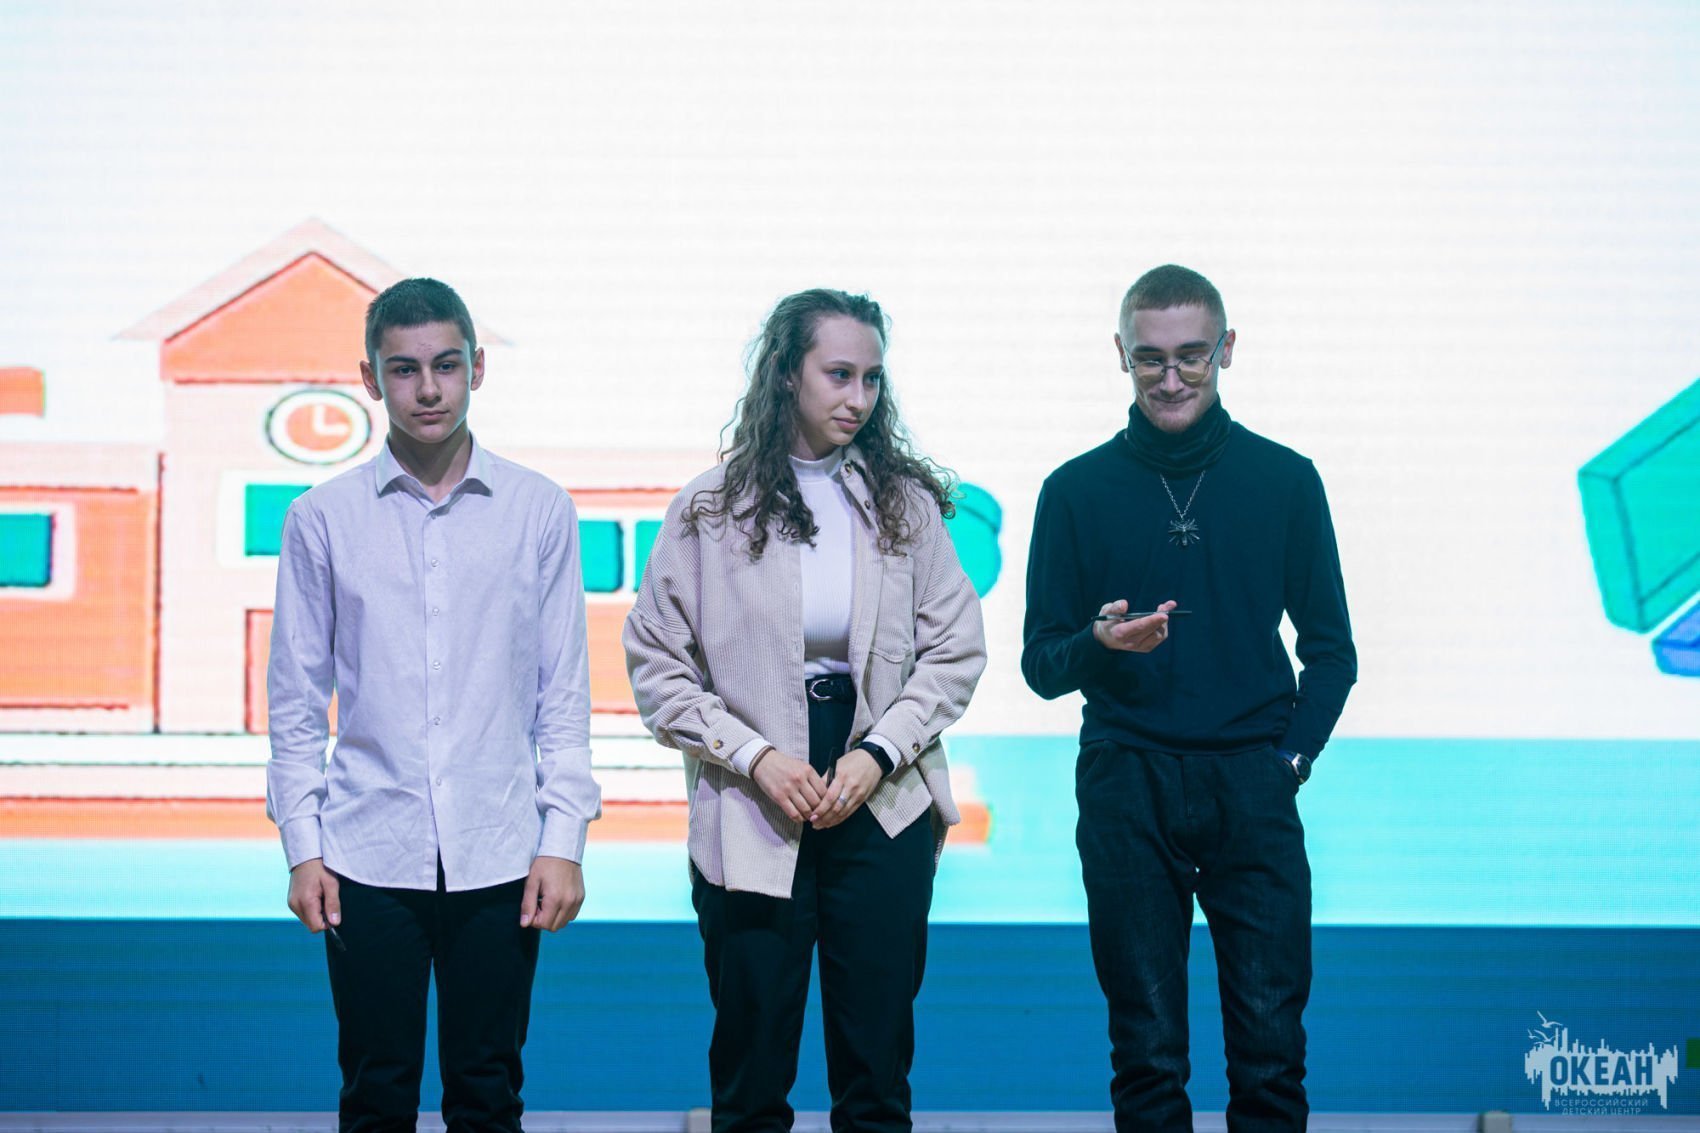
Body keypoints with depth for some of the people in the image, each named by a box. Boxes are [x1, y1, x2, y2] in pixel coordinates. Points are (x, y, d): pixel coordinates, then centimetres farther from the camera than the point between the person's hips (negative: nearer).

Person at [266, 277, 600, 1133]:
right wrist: (302, 845, 1)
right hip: (371, 854, 0)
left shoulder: (539, 511, 3)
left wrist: (565, 839, -1)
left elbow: (564, 693, 5)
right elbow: (295, 699, 7)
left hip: (499, 855, 0)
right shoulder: (322, 518, 3)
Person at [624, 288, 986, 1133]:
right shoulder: (711, 507, 0)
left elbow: (955, 648, 5)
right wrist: (756, 757, -11)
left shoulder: (904, 500, 5)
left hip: (882, 811, 2)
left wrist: (878, 753, -8)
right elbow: (656, 663, -1)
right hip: (750, 817, -1)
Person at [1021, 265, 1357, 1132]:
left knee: (1271, 1043, -3)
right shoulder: (1077, 491, 7)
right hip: (1126, 790, 0)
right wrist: (1098, 645, -14)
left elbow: (1330, 647, 13)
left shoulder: (1284, 481, 8)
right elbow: (1040, 664, 8)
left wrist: (1291, 754, -1)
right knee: (1146, 1051, 2)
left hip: (1252, 790, 0)